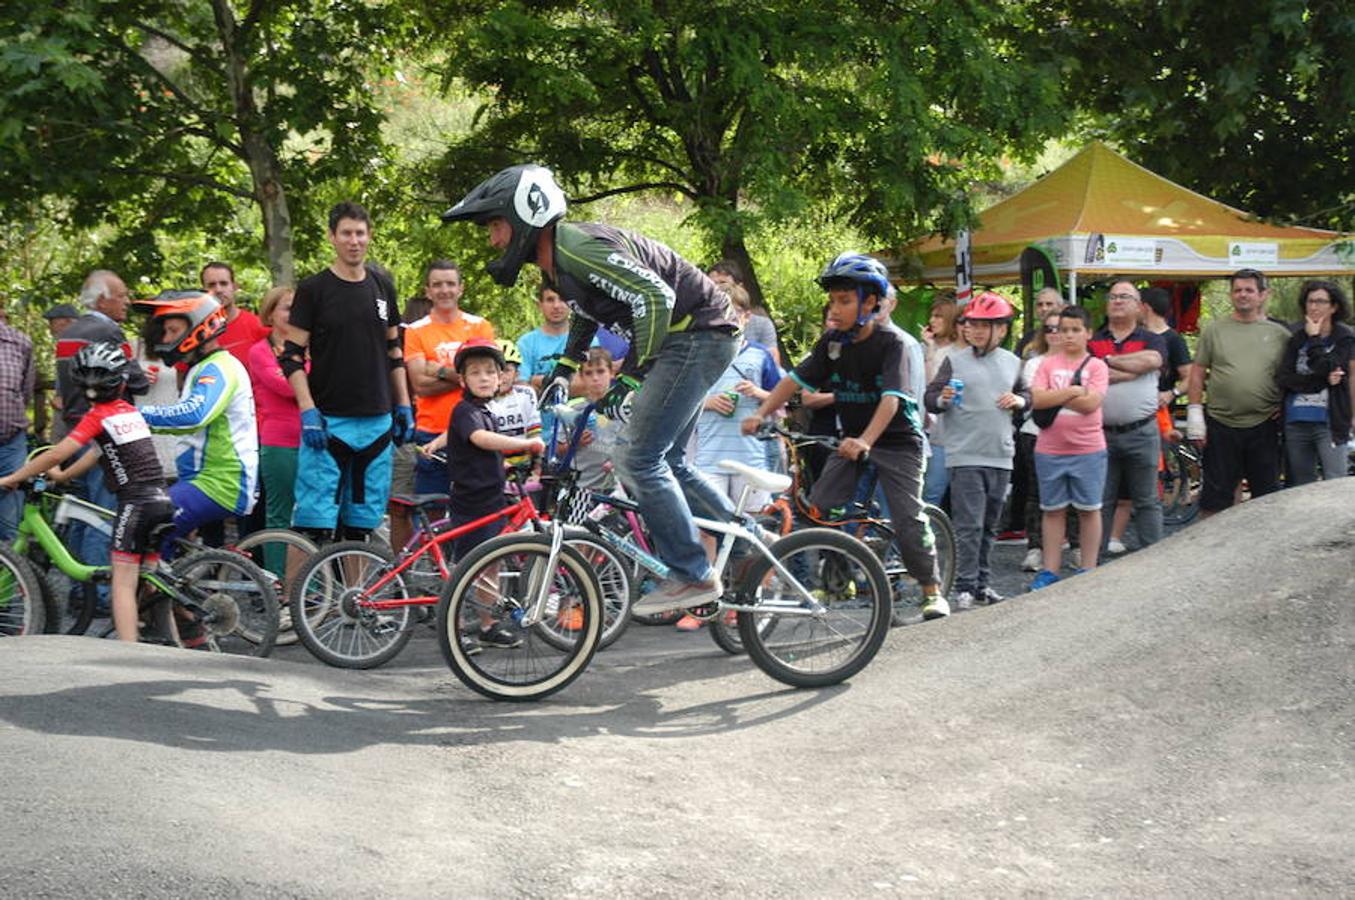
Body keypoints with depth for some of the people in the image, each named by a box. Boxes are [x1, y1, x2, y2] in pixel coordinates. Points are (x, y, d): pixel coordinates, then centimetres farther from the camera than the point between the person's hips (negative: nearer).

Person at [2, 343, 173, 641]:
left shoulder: (98, 416, -6)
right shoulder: (130, 411, 16)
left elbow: (57, 453, -11)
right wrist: (62, 476, 34)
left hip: (135, 502, -7)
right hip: (161, 500, 7)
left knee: (123, 584, -7)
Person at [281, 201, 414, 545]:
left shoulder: (383, 286, 11)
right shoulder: (313, 289, -3)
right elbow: (292, 356, -5)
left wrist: (404, 405, 12)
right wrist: (308, 411, -14)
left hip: (376, 422, 5)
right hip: (328, 422, -5)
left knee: (361, 524, 9)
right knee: (314, 526, -9)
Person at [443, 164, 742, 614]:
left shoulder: (578, 247, -22)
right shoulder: (555, 260, 10)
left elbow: (655, 297, -29)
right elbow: (586, 312, 30)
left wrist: (633, 375, -25)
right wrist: (564, 369, 20)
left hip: (698, 334, -11)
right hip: (674, 338, 11)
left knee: (639, 457, -14)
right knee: (662, 460, 16)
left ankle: (694, 576, -8)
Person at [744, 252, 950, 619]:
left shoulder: (890, 342, -18)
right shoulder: (832, 341, -2)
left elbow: (891, 399, -30)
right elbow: (795, 380, -4)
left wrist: (865, 441, -46)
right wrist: (761, 414, -18)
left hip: (896, 441, -5)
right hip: (851, 439, 5)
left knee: (908, 518, -14)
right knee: (817, 509, -8)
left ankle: (932, 590, 3)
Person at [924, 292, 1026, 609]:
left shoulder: (1013, 363, 12)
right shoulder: (955, 362, 0)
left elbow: (1027, 394, 23)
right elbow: (930, 397, -2)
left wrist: (1019, 400, 1)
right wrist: (942, 400, -24)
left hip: (1001, 456, 5)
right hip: (965, 456, -5)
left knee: (989, 526, 12)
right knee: (969, 526, -9)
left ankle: (982, 583, 21)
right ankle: (964, 587, -6)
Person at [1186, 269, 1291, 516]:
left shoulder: (1279, 334, 6)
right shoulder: (1214, 330, 5)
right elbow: (1197, 374, 5)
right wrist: (1195, 412, -2)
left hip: (1264, 426, 1)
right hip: (1220, 425, -1)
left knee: (1268, 495, 8)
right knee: (1215, 495, 4)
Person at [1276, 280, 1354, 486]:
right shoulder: (1296, 336, 8)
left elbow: (1324, 368, -18)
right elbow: (1283, 378, -3)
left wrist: (1314, 338, -7)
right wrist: (1323, 381, -12)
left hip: (1329, 423, -4)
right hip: (1295, 422, 4)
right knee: (1299, 486, 11)